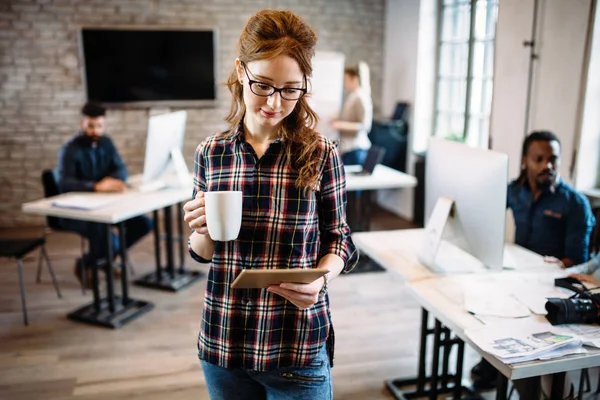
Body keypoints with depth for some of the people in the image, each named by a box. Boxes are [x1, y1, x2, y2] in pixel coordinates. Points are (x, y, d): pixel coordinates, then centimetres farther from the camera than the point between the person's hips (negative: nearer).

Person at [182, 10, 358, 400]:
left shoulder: (322, 154, -10)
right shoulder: (211, 152, -3)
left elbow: (338, 239, -1)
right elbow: (203, 252, 6)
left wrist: (319, 280, -20)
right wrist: (202, 230, -15)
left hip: (298, 345, -2)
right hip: (222, 340, 3)